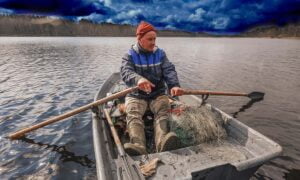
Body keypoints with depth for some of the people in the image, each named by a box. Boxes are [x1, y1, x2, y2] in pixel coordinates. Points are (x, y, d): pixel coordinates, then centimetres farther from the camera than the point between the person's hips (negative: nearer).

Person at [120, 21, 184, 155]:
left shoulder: (160, 54, 8)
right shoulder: (129, 56, 0)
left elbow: (169, 70, -6)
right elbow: (126, 72, -19)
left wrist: (174, 85, -30)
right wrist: (138, 79, -45)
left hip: (158, 94, 1)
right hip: (136, 95, -1)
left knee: (163, 111, -28)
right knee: (133, 114, -29)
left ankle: (163, 144, -50)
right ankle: (138, 146, -49)